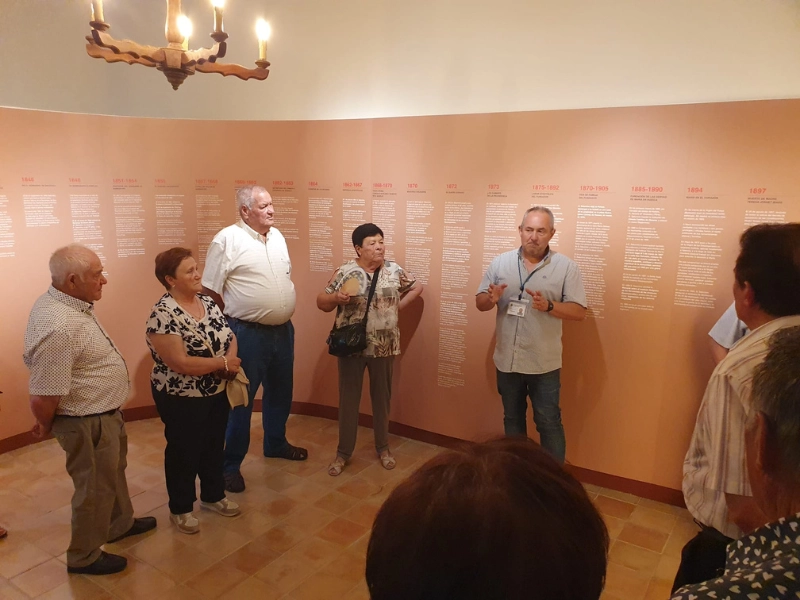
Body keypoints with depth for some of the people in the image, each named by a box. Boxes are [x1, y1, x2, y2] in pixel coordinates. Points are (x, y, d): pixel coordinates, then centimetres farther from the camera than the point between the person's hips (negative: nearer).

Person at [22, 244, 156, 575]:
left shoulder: (61, 300, -3)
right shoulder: (59, 327, -35)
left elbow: (40, 359, 14)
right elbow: (43, 399, -30)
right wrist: (45, 426, -11)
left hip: (105, 413, 9)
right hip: (88, 423, -9)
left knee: (114, 471, 28)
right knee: (96, 488, 12)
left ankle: (120, 523, 52)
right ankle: (83, 557, 35)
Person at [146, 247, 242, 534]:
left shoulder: (208, 302, 1)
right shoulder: (163, 314, -23)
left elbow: (230, 337, 5)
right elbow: (180, 363, -28)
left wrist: (231, 358, -17)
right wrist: (223, 363, -21)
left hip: (217, 393, 7)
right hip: (182, 400, -7)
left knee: (214, 447, 20)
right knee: (183, 453, 11)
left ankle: (213, 495, 41)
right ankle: (180, 509, 31)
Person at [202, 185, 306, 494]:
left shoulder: (277, 236, 9)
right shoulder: (227, 240, -13)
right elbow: (210, 291, -13)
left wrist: (283, 312, 14)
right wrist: (232, 324, -9)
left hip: (283, 330, 7)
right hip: (248, 335, -7)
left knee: (280, 392, 21)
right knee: (240, 400, 3)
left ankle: (275, 443, 42)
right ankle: (230, 464, 17)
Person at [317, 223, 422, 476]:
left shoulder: (395, 270, -1)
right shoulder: (345, 272, -7)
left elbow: (417, 287, 14)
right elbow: (322, 303, -4)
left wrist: (398, 306, 4)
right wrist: (336, 297, -24)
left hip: (384, 347, 2)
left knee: (382, 397, 14)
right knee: (348, 398, 8)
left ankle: (383, 447, 32)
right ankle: (344, 452, 23)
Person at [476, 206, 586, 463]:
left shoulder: (566, 267, -7)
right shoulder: (500, 263, 1)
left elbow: (579, 312, -9)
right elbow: (479, 303, 4)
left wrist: (549, 305, -27)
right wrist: (491, 299, -20)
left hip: (544, 363, -3)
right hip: (507, 360, 3)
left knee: (548, 423, 7)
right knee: (512, 419, 19)